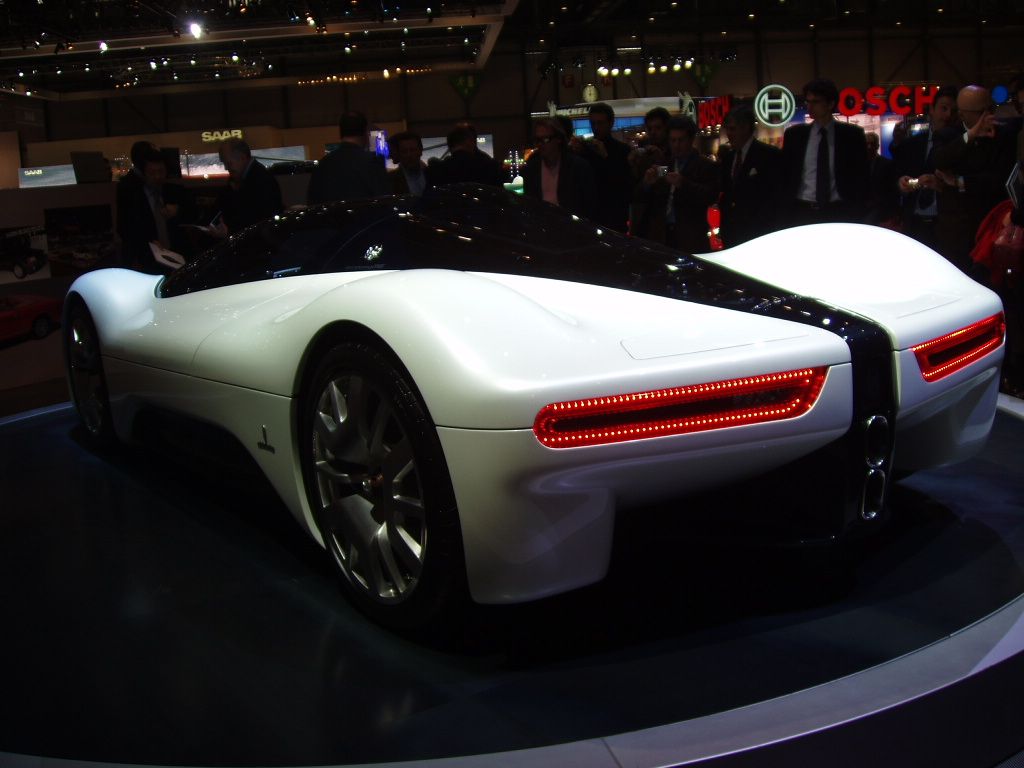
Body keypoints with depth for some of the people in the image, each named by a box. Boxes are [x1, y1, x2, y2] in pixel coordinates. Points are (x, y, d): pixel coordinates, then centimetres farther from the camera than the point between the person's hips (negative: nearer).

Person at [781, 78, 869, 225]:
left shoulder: (852, 134, 3)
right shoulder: (794, 134, 7)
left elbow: (860, 177, 4)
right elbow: (785, 174, 9)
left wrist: (857, 214, -5)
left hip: (840, 213, -1)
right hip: (802, 212, 1)